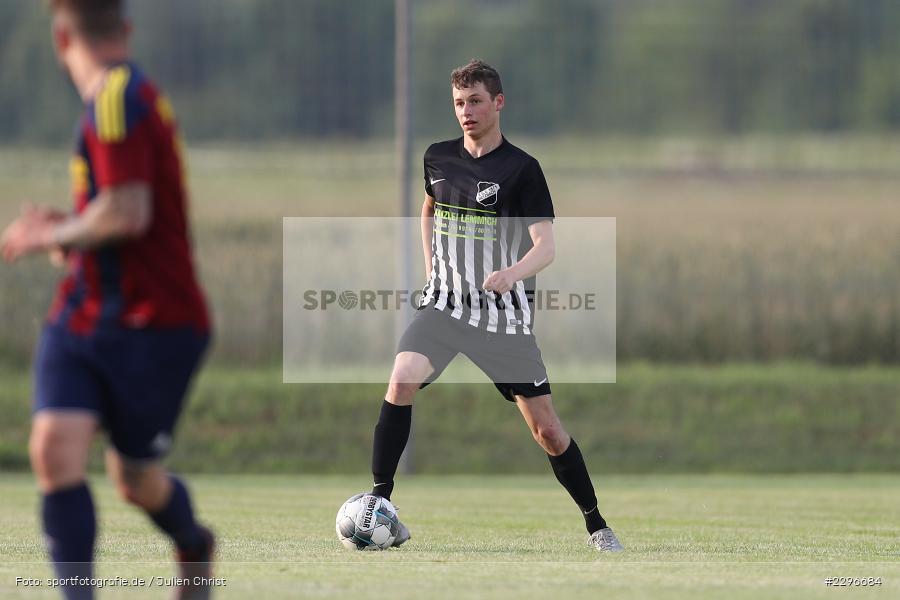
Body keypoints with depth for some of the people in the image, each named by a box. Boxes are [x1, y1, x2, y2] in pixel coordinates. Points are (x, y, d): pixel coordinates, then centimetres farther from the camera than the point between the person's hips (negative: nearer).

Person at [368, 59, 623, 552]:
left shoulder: (521, 169, -9)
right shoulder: (438, 158, 6)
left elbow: (545, 246, -15)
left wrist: (512, 272, -35)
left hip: (505, 313, -3)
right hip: (444, 304, 3)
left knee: (546, 428, -2)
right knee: (401, 382, -23)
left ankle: (597, 526, 15)